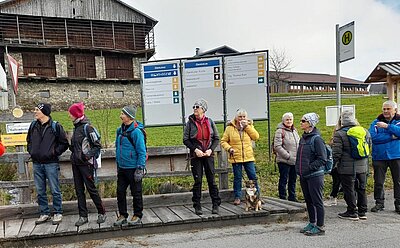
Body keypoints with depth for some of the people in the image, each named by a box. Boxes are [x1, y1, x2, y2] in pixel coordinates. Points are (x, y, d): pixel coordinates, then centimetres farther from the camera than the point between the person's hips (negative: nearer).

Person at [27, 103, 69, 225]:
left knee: (55, 190, 2)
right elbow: (29, 140, 24)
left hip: (51, 163, -5)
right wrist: (31, 151, 9)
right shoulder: (33, 125, 8)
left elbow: (64, 143, -2)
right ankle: (44, 213, 24)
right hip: (37, 164, 5)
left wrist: (54, 152, -9)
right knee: (40, 191, 12)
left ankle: (58, 213, 14)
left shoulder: (55, 126, -7)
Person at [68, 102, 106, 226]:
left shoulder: (87, 127, -12)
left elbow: (97, 145, -13)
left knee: (91, 189, -1)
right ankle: (83, 216, 17)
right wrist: (72, 148, 7)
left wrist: (88, 155, -20)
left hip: (85, 163, -8)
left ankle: (102, 213, 13)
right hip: (76, 163, 8)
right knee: (79, 190, 9)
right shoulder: (76, 127, 11)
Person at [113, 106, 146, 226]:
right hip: (122, 168, 7)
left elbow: (142, 152, -16)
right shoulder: (120, 130, 8)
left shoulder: (136, 131, -16)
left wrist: (140, 169, -18)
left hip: (133, 168, -7)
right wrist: (118, 165, 18)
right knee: (120, 192, 11)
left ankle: (137, 215, 21)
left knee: (136, 193, 7)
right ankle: (122, 215, 24)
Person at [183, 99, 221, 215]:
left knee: (212, 180, 3)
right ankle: (197, 206, 12)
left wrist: (211, 149, -7)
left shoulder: (210, 122, 5)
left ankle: (216, 205, 12)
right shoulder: (190, 123, 1)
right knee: (197, 181, 2)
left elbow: (216, 138, 8)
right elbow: (185, 140, 1)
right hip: (196, 156, -1)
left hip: (208, 155, 1)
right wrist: (195, 149, -11)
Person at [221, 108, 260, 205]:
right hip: (236, 158, -1)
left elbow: (256, 137, -8)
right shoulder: (230, 128, 0)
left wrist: (247, 126, -11)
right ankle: (237, 197, 18)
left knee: (253, 177, 4)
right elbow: (223, 141, 3)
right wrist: (229, 148, -15)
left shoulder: (249, 126, 7)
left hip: (248, 157, 2)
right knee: (237, 178, 7)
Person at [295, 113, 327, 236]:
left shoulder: (316, 139, -14)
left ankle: (320, 227, 13)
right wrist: (299, 169, 11)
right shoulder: (303, 138, 11)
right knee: (308, 201, 17)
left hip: (314, 176, -8)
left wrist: (309, 168, -19)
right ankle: (312, 223, 30)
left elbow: (322, 159, -17)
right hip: (304, 176, 8)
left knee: (317, 201, 2)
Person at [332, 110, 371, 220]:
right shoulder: (365, 131, 4)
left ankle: (352, 212, 12)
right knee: (361, 189, 15)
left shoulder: (339, 134, -15)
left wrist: (333, 164, 0)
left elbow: (336, 153, -14)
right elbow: (369, 146, 17)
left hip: (347, 168, -6)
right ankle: (362, 212, 24)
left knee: (349, 190, 5)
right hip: (362, 167, 6)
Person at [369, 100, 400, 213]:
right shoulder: (376, 122, 4)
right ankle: (379, 203, 21)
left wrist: (387, 126, -22)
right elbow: (373, 136, -13)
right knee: (378, 182, 7)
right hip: (379, 156, 1)